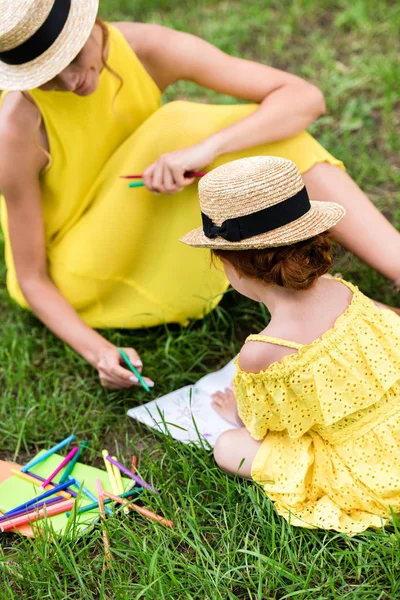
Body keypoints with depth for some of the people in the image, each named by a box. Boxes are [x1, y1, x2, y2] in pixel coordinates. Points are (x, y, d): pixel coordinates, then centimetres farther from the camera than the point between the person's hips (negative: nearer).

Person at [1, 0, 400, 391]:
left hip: (145, 250, 5)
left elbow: (305, 97, -24)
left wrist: (208, 148, -40)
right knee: (176, 128, -29)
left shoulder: (149, 50, -18)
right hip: (75, 286, -4)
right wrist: (97, 351, -32)